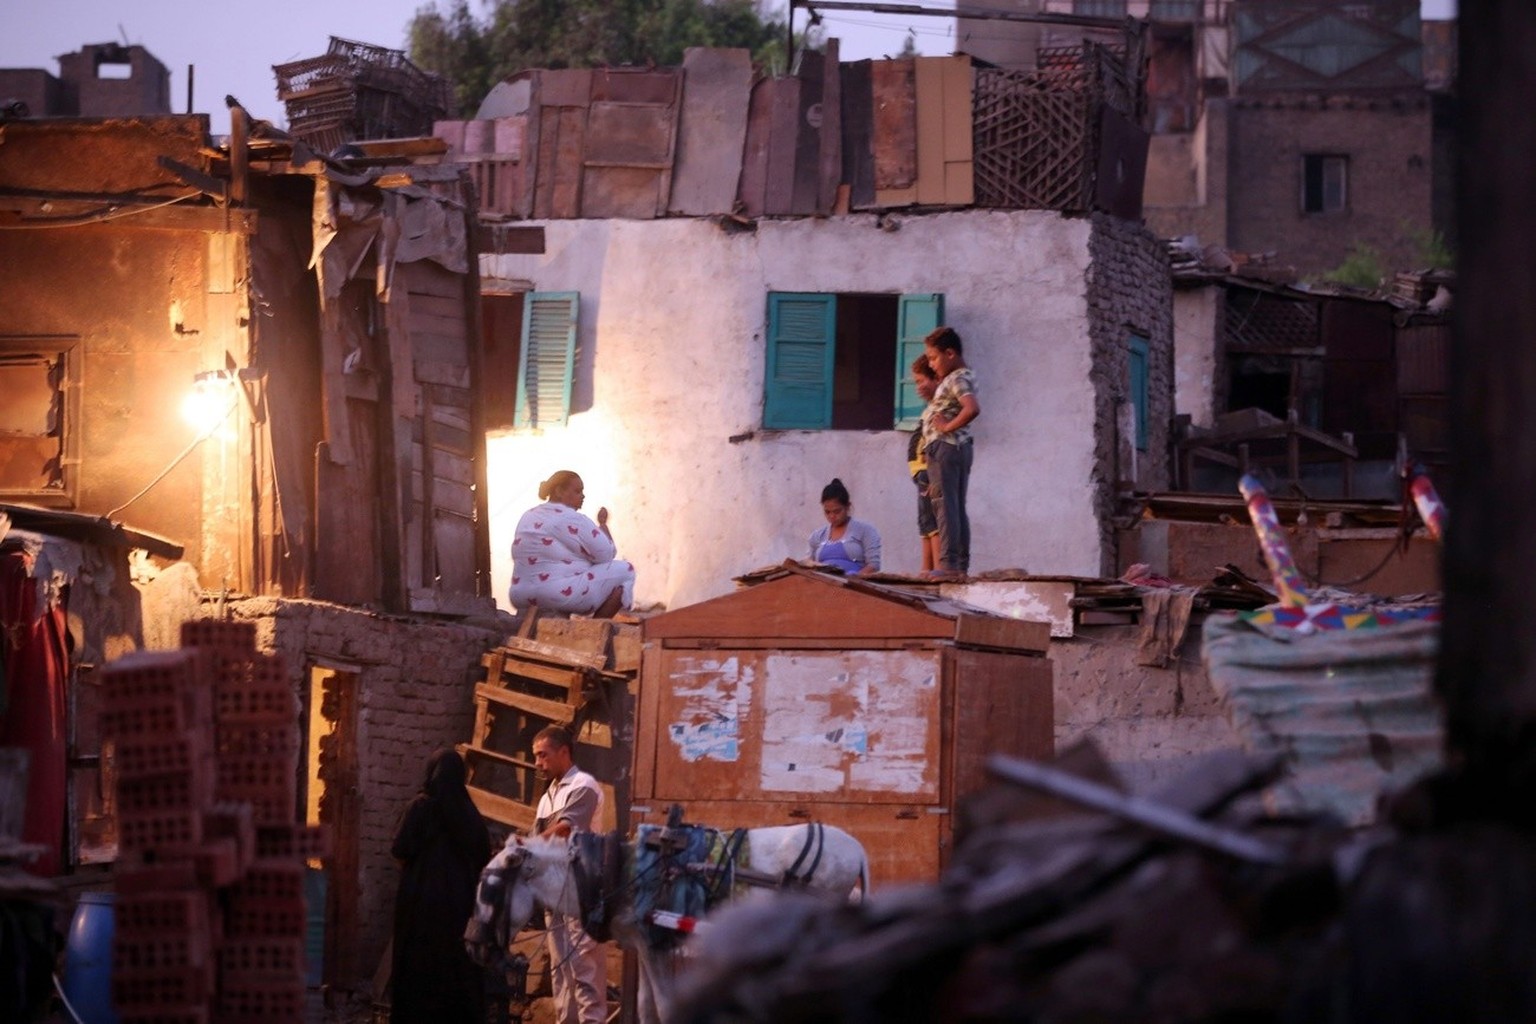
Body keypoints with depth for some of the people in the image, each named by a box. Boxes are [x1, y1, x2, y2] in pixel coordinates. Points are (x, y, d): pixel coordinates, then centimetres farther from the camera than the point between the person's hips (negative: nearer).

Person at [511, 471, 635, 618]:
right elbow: (606, 555, -7)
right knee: (625, 571, 2)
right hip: (560, 595, -9)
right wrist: (603, 524, 9)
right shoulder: (570, 519, -9)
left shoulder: (529, 516, 17)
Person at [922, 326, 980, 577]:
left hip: (944, 446, -10)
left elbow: (972, 408, -31)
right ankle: (962, 563, 13)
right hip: (961, 447, 10)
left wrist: (948, 426, -21)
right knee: (958, 507, 11)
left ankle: (948, 563, -12)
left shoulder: (956, 380, -15)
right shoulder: (962, 377, 15)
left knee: (945, 506, -9)